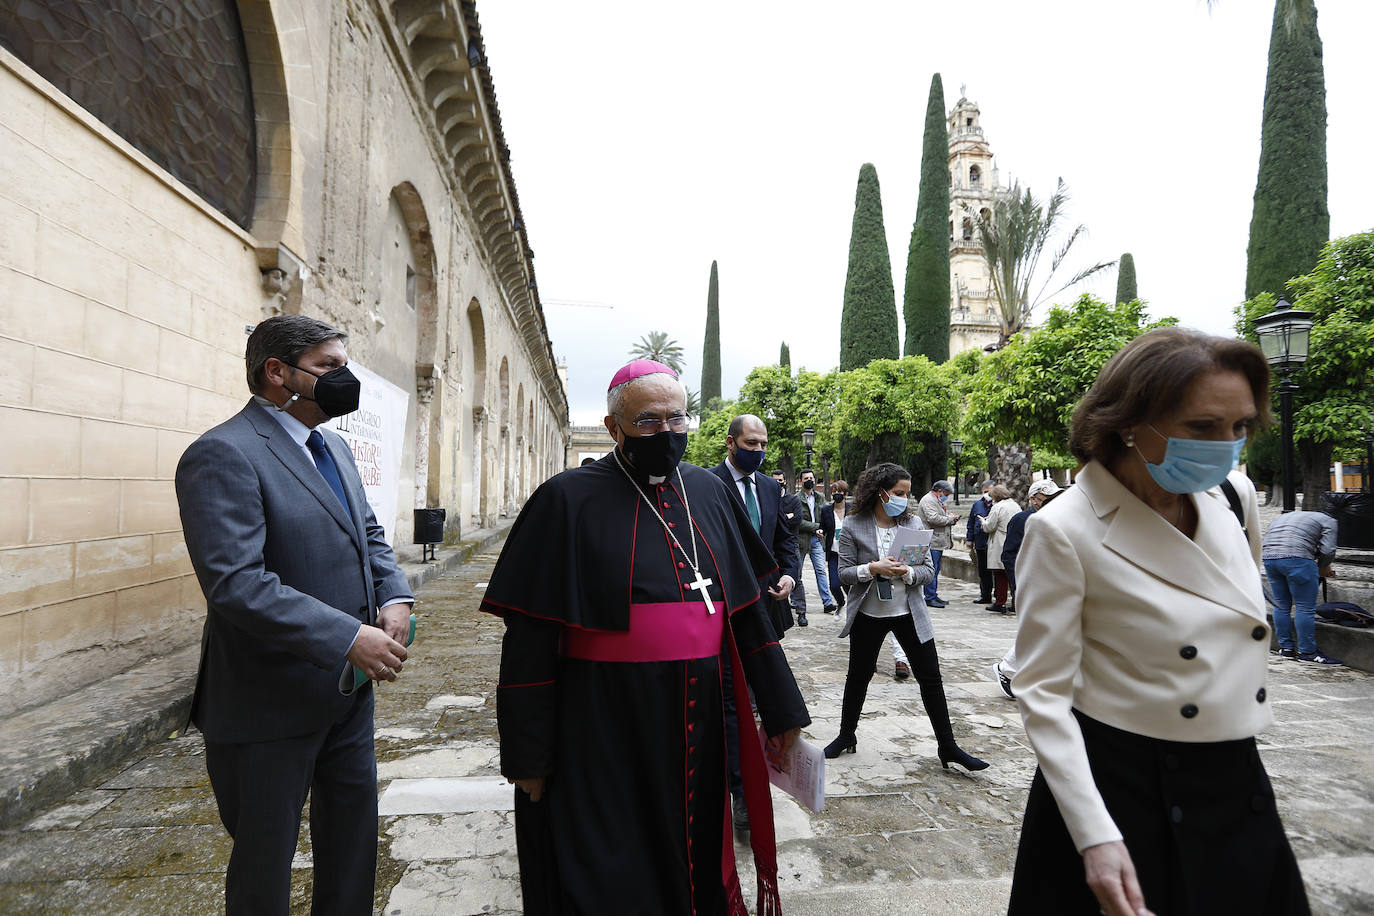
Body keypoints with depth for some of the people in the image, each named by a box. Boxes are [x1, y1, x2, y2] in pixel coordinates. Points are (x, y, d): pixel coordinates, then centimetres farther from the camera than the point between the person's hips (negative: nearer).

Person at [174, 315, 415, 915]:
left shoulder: (333, 447, 9)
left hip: (348, 687, 8)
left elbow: (368, 534, 14)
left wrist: (395, 597, -5)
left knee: (353, 832, 23)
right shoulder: (223, 455, -19)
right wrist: (350, 637, -29)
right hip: (273, 702, -8)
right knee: (265, 854, 14)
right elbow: (235, 584, -28)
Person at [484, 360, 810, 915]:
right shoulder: (569, 500, -9)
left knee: (693, 861, 21)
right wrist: (527, 754, -10)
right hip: (602, 736, -4)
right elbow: (530, 639, -10)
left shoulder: (710, 492, 4)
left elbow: (746, 607, 7)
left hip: (697, 724, 4)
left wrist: (781, 705, 6)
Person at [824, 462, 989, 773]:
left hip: (909, 613, 2)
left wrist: (908, 572, -21)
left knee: (931, 678, 4)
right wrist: (874, 568, -25)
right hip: (868, 614, -1)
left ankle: (948, 747, 19)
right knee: (858, 676, 13)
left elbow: (929, 569, 0)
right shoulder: (853, 526, -8)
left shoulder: (913, 523, 0)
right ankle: (846, 736, 32)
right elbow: (844, 572, -8)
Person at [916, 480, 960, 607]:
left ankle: (934, 596, 20)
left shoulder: (937, 501, 23)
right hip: (931, 543, -11)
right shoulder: (928, 500, -11)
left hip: (937, 543, 11)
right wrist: (951, 519, -11)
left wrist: (951, 519, 10)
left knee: (935, 570, 14)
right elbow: (933, 518, -22)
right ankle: (929, 598, -5)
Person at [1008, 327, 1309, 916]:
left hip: (1239, 785, 6)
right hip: (1121, 789, -5)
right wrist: (1095, 837, -22)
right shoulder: (1064, 531, -21)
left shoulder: (1235, 498, -2)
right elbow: (1044, 692, -17)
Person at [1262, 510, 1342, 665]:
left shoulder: (1281, 517, 34)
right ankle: (1307, 652, 9)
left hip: (1269, 559, 6)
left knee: (1281, 606, 15)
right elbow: (1328, 550, 4)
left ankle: (1285, 647, 23)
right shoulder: (1328, 520, 18)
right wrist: (1323, 567, 22)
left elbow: (1262, 546, 25)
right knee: (1305, 608, 4)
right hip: (1297, 558, -6)